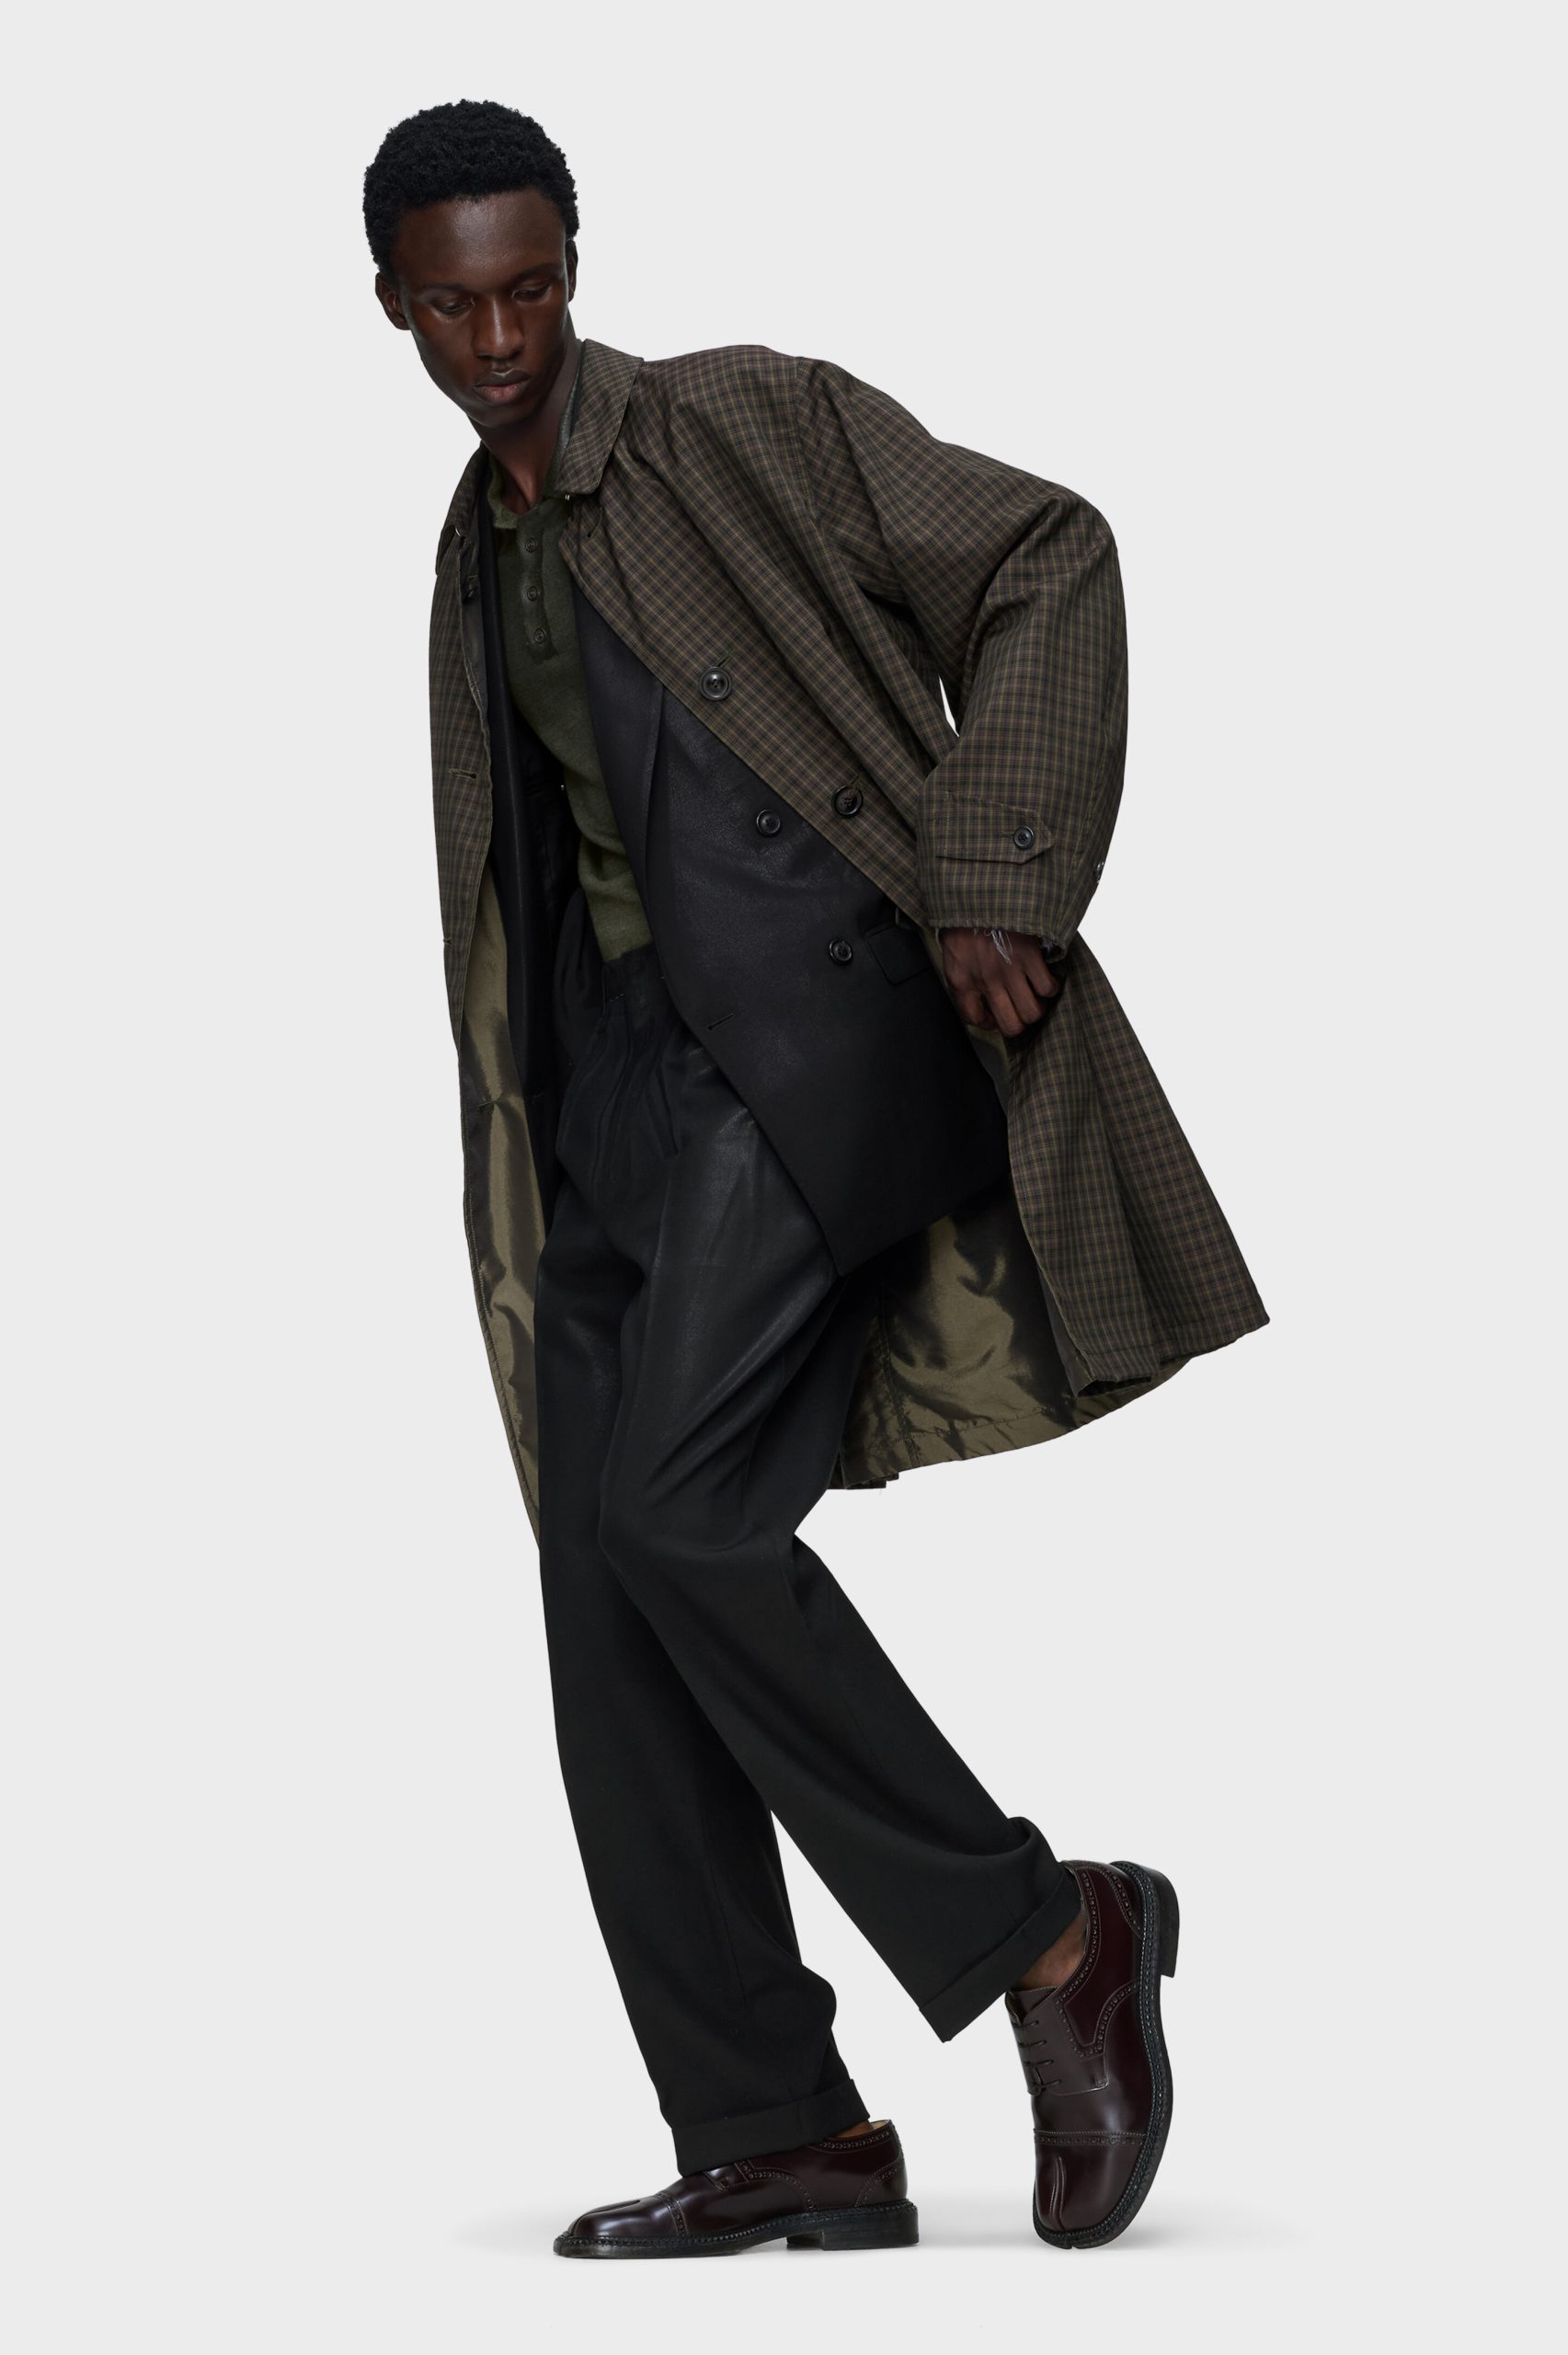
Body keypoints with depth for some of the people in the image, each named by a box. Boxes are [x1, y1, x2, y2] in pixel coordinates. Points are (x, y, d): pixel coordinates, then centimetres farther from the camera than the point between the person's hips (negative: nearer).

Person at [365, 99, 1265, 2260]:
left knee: (670, 1508, -23)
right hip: (626, 1066, 7)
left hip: (827, 997, -7)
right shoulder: (477, 556, 20)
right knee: (604, 1585, -2)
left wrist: (998, 888, -15)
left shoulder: (743, 427, -1)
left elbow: (1044, 561, -6)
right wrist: (524, 1197, 18)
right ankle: (780, 2137, 3)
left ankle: (1044, 1933, -10)